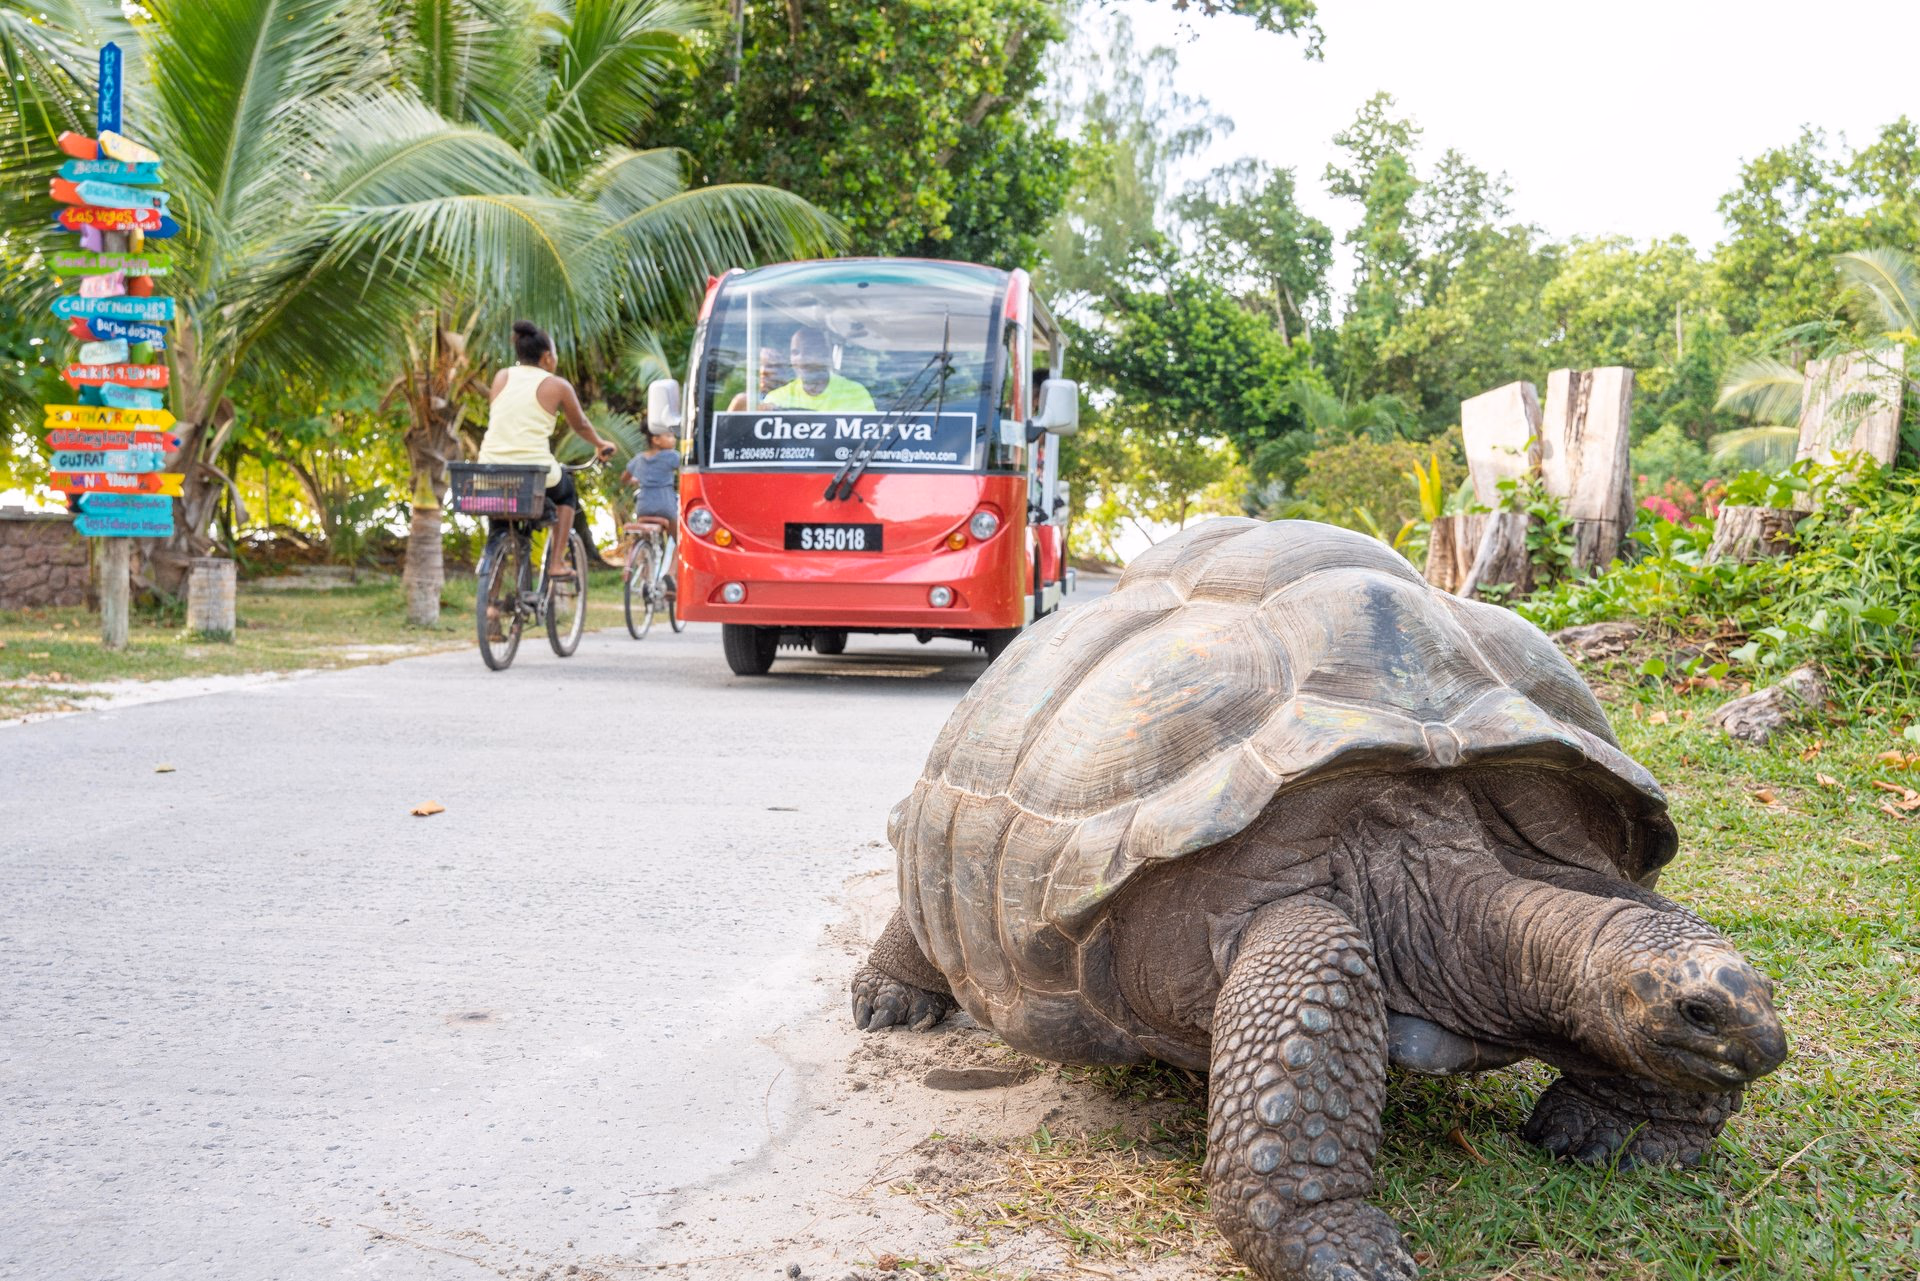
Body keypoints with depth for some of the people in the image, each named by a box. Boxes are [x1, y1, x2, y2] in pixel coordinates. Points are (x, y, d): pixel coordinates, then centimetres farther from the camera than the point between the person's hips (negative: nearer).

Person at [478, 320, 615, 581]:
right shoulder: (557, 385, 1)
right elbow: (580, 425, 15)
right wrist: (600, 444, 36)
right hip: (535, 471, -4)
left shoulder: (502, 377, 11)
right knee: (566, 491, 29)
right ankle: (556, 562, 18)